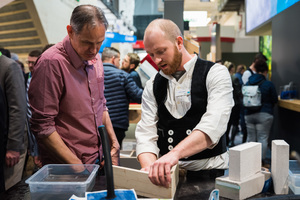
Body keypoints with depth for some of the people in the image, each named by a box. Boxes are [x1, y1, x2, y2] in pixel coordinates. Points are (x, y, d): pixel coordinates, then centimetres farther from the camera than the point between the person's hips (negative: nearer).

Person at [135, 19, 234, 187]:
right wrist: (150, 167, -18)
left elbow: (213, 125, -18)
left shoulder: (215, 73, -2)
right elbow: (146, 134, 2)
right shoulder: (152, 86, 11)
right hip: (167, 173, 3)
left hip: (210, 170, -3)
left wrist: (175, 153, -32)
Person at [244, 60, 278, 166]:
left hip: (249, 114, 4)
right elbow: (275, 100, -2)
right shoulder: (269, 84, -9)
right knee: (262, 138, 2)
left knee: (250, 137, 12)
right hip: (264, 114, -4)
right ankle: (261, 161, 2)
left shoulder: (247, 84, 3)